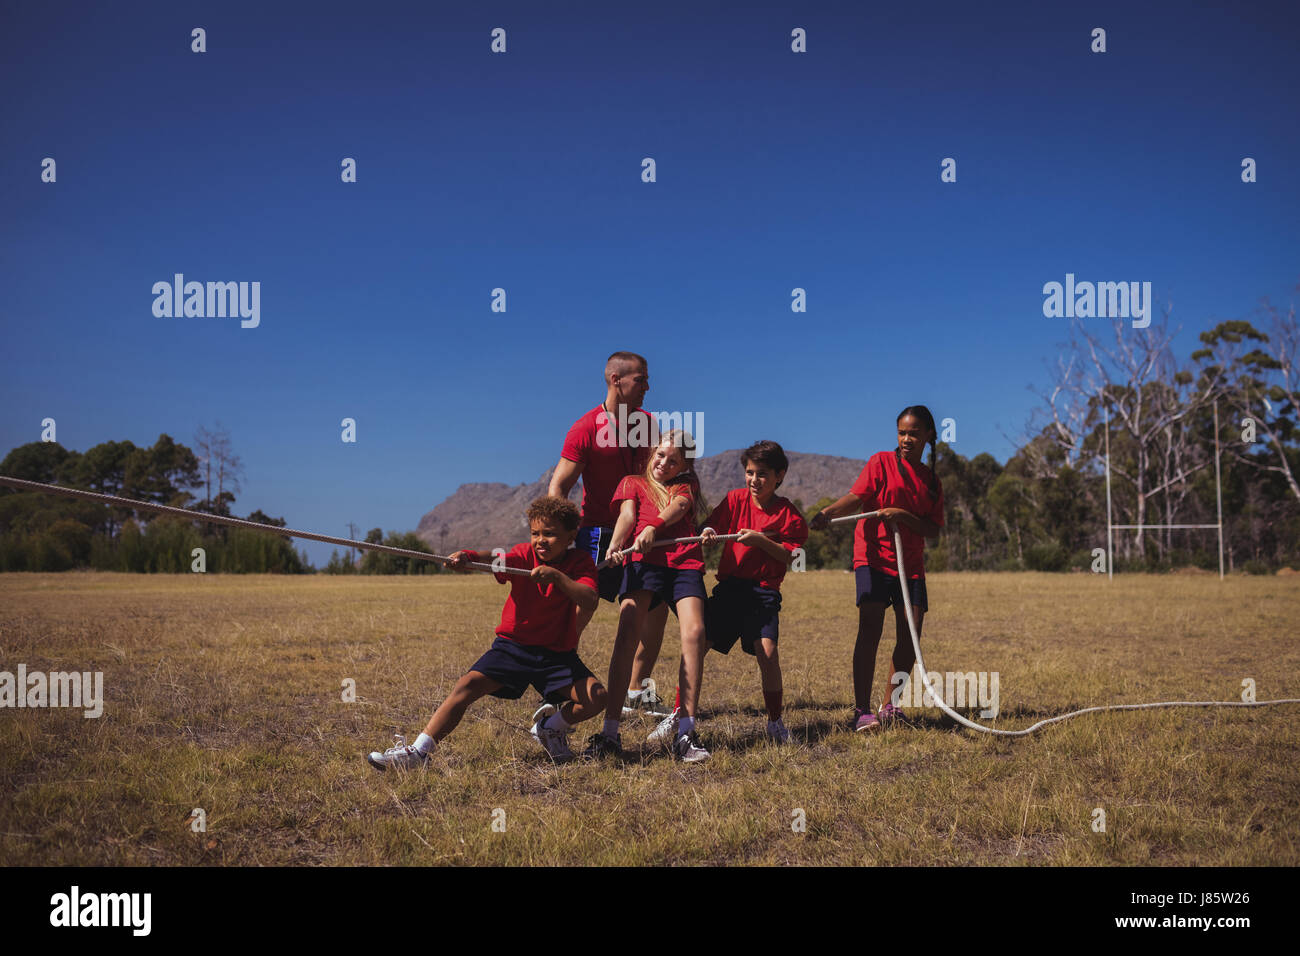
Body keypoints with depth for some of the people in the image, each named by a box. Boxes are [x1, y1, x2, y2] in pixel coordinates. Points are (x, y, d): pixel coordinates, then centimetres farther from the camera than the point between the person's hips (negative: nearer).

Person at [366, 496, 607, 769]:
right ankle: (418, 751, -13)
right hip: (513, 646, 0)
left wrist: (557, 576, -36)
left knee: (597, 698, -17)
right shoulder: (524, 555, -4)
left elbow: (589, 601, -22)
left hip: (557, 654, 0)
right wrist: (465, 558, -48)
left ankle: (550, 726, 12)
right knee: (466, 687, -17)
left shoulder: (580, 562, -4)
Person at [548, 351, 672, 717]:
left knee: (657, 607, 5)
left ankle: (636, 692, 18)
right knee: (581, 608, -11)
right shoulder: (586, 428, -11)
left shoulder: (647, 422, 7)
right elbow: (558, 487, -13)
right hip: (599, 532, -6)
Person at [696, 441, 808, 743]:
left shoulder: (788, 514, -1)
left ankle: (775, 723, 2)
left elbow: (789, 557, -5)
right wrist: (707, 533, -19)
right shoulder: (735, 499, 6)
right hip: (729, 585, 2)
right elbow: (711, 527, 5)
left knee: (767, 652, -17)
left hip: (764, 591, -2)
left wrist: (761, 541, -19)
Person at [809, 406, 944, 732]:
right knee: (870, 630, -15)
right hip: (874, 556, -5)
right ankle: (862, 711, -14)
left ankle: (891, 706, 17)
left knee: (910, 637, 0)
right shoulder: (882, 463, 1)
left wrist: (903, 515, -15)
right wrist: (828, 513, -35)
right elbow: (856, 497, -15)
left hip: (910, 564, 5)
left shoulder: (931, 480, 13)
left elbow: (932, 529, 4)